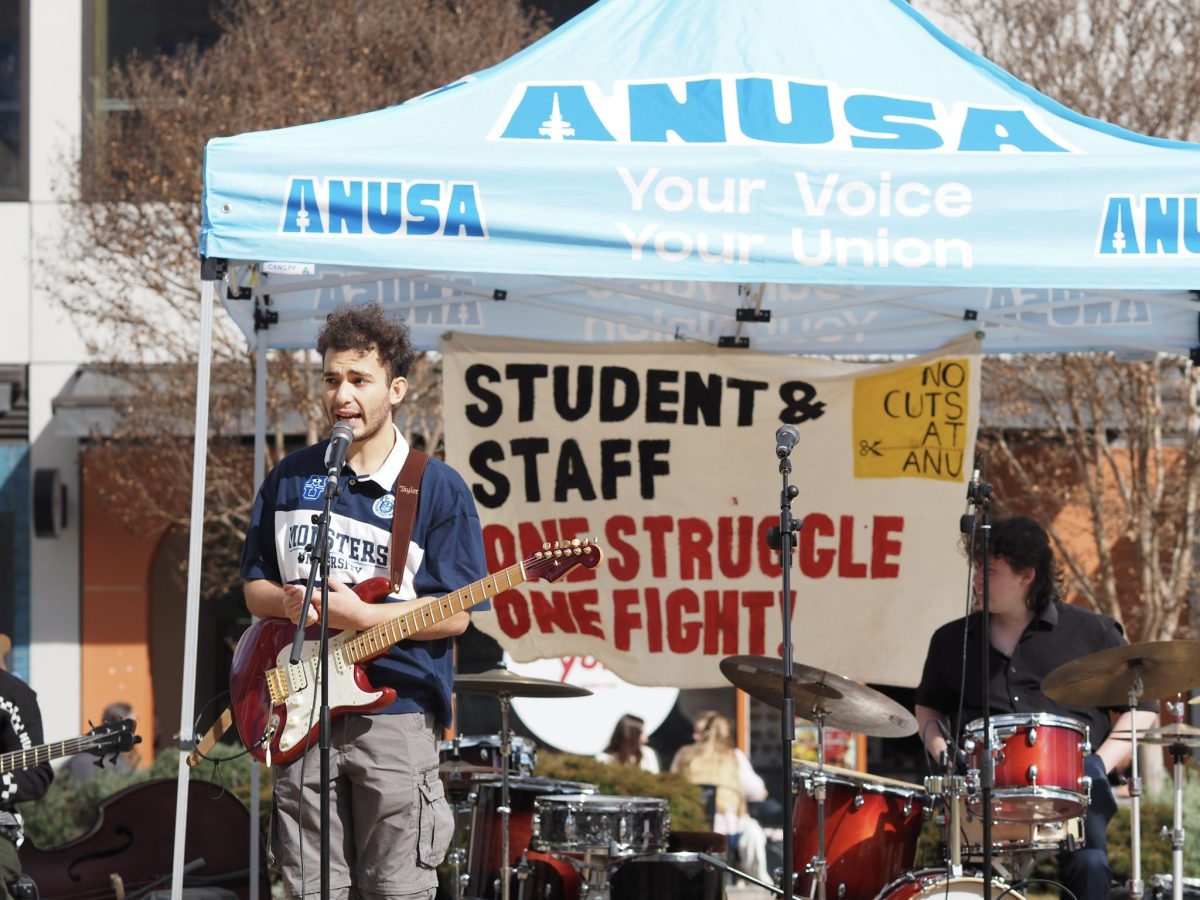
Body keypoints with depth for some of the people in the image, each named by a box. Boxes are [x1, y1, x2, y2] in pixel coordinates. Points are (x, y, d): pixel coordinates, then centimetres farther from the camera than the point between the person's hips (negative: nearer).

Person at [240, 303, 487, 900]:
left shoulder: (438, 489, 0)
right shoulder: (292, 477, 11)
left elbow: (454, 614, -4)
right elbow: (254, 586, 17)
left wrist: (360, 615, -16)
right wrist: (289, 601, -7)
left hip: (398, 711, -3)